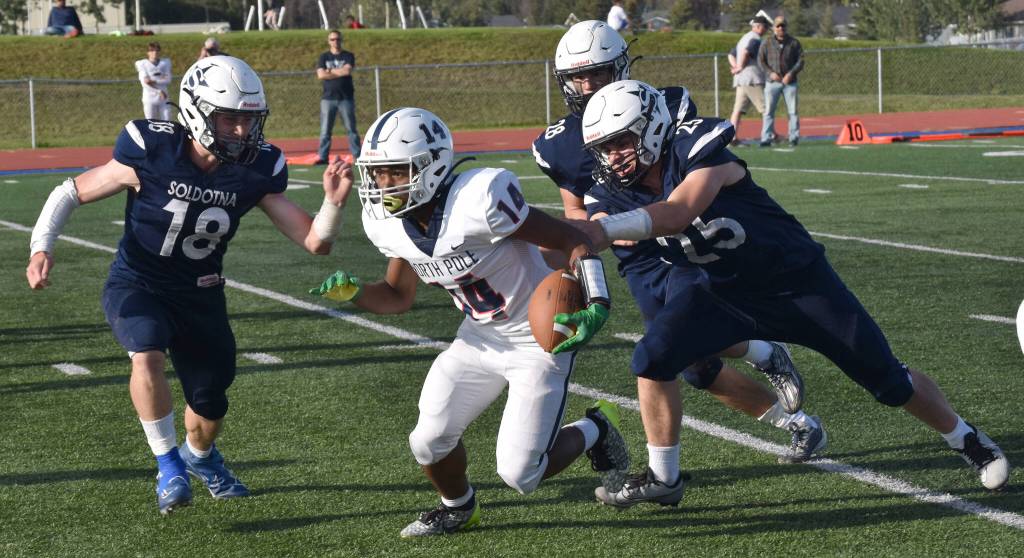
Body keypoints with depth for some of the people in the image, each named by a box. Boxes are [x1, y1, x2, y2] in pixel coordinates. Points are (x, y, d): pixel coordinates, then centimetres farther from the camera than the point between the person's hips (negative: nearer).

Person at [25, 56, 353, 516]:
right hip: (136, 284, -4)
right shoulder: (151, 155, -23)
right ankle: (169, 466, -14)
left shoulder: (256, 172, -14)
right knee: (148, 356, -34)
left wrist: (332, 202, -32)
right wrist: (42, 249, -24)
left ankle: (199, 456, 51)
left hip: (199, 294, 4)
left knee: (210, 404, 14)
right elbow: (72, 192, -11)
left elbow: (315, 242, -12)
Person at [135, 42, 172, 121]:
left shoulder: (165, 63, 9)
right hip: (149, 98, -3)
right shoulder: (142, 64, 1)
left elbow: (168, 80, -3)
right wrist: (159, 91, -16)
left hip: (163, 99, 3)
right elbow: (145, 82, -10)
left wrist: (154, 81, -18)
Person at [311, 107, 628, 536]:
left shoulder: (478, 201, -31)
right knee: (429, 443, 0)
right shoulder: (390, 224, -7)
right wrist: (352, 292, -10)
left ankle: (595, 431, 21)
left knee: (519, 474, -9)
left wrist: (595, 307, -34)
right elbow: (398, 297, 10)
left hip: (539, 338, -6)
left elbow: (572, 240, -22)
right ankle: (458, 509, 33)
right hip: (479, 337, 7)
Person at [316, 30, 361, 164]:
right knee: (325, 129, -1)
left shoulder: (348, 56, 7)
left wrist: (330, 71, -4)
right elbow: (321, 75, -6)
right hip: (328, 98, 1)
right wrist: (340, 73, -7)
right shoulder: (324, 57, 10)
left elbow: (348, 71, -12)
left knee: (351, 128, 1)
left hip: (346, 98, -1)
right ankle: (323, 157, 1)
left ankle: (357, 156, 2)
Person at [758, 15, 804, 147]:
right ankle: (766, 138, -2)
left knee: (793, 111, 0)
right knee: (768, 111, -4)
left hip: (789, 81, 0)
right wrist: (770, 73, -11)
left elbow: (800, 60, 4)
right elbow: (760, 60, 3)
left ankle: (794, 138, 5)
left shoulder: (794, 42, 6)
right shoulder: (767, 43, 5)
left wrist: (791, 73, -10)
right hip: (772, 82, 0)